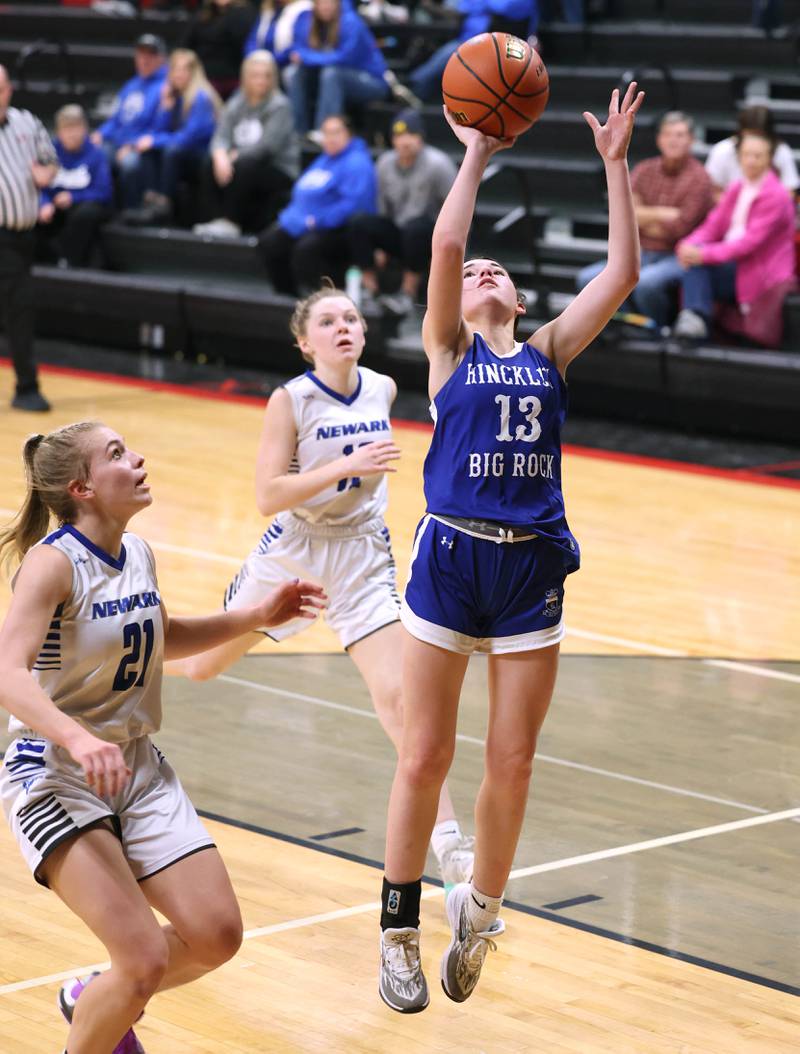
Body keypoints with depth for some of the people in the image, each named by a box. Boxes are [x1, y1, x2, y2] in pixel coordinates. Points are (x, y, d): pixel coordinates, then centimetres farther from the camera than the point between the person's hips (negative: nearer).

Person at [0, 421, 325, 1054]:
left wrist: (255, 616, 17)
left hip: (138, 770, 8)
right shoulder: (52, 562, -18)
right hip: (54, 776, -7)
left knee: (217, 937, 3)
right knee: (147, 960, -19)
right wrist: (78, 740, -48)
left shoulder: (138, 555, 5)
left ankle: (98, 1001, 30)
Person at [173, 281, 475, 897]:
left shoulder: (383, 389, -3)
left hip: (363, 557, 1)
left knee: (396, 694, -14)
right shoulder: (291, 400, -15)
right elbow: (268, 496, -22)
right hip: (292, 553, -1)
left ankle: (449, 845, -15)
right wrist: (345, 465, -30)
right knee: (203, 665, 17)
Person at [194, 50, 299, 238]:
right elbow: (221, 137, -2)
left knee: (242, 167, -34)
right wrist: (221, 155, -24)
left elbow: (268, 146, -18)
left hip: (279, 171, -5)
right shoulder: (235, 104, 10)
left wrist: (236, 155, -17)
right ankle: (214, 219, -25)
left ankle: (230, 222, -30)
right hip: (245, 162, 5)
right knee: (210, 164, -21)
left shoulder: (280, 106, -7)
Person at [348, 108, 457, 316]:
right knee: (360, 221, -18)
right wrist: (382, 246, 12)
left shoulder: (437, 164, -12)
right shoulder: (385, 163, 4)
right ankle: (369, 287, -10)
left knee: (415, 226, -38)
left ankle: (408, 293, -27)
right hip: (397, 234, 5)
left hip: (431, 236, -5)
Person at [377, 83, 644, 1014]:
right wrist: (475, 156, -4)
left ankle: (479, 914, 25)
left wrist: (616, 164, 2)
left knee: (511, 765, 4)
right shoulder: (448, 350, 6)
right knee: (425, 758, 1)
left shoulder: (549, 350, 13)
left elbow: (623, 273, 4)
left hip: (532, 567, 3)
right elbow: (444, 247, -10)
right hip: (450, 558, -2)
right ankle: (400, 933, 14)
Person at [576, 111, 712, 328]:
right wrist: (663, 214, -12)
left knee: (646, 282, -37)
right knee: (588, 278, -12)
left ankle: (659, 329, -9)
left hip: (677, 259, -6)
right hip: (643, 255, 6)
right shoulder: (643, 171, 11)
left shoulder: (698, 178, -7)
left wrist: (645, 217, -1)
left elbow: (679, 229, -15)